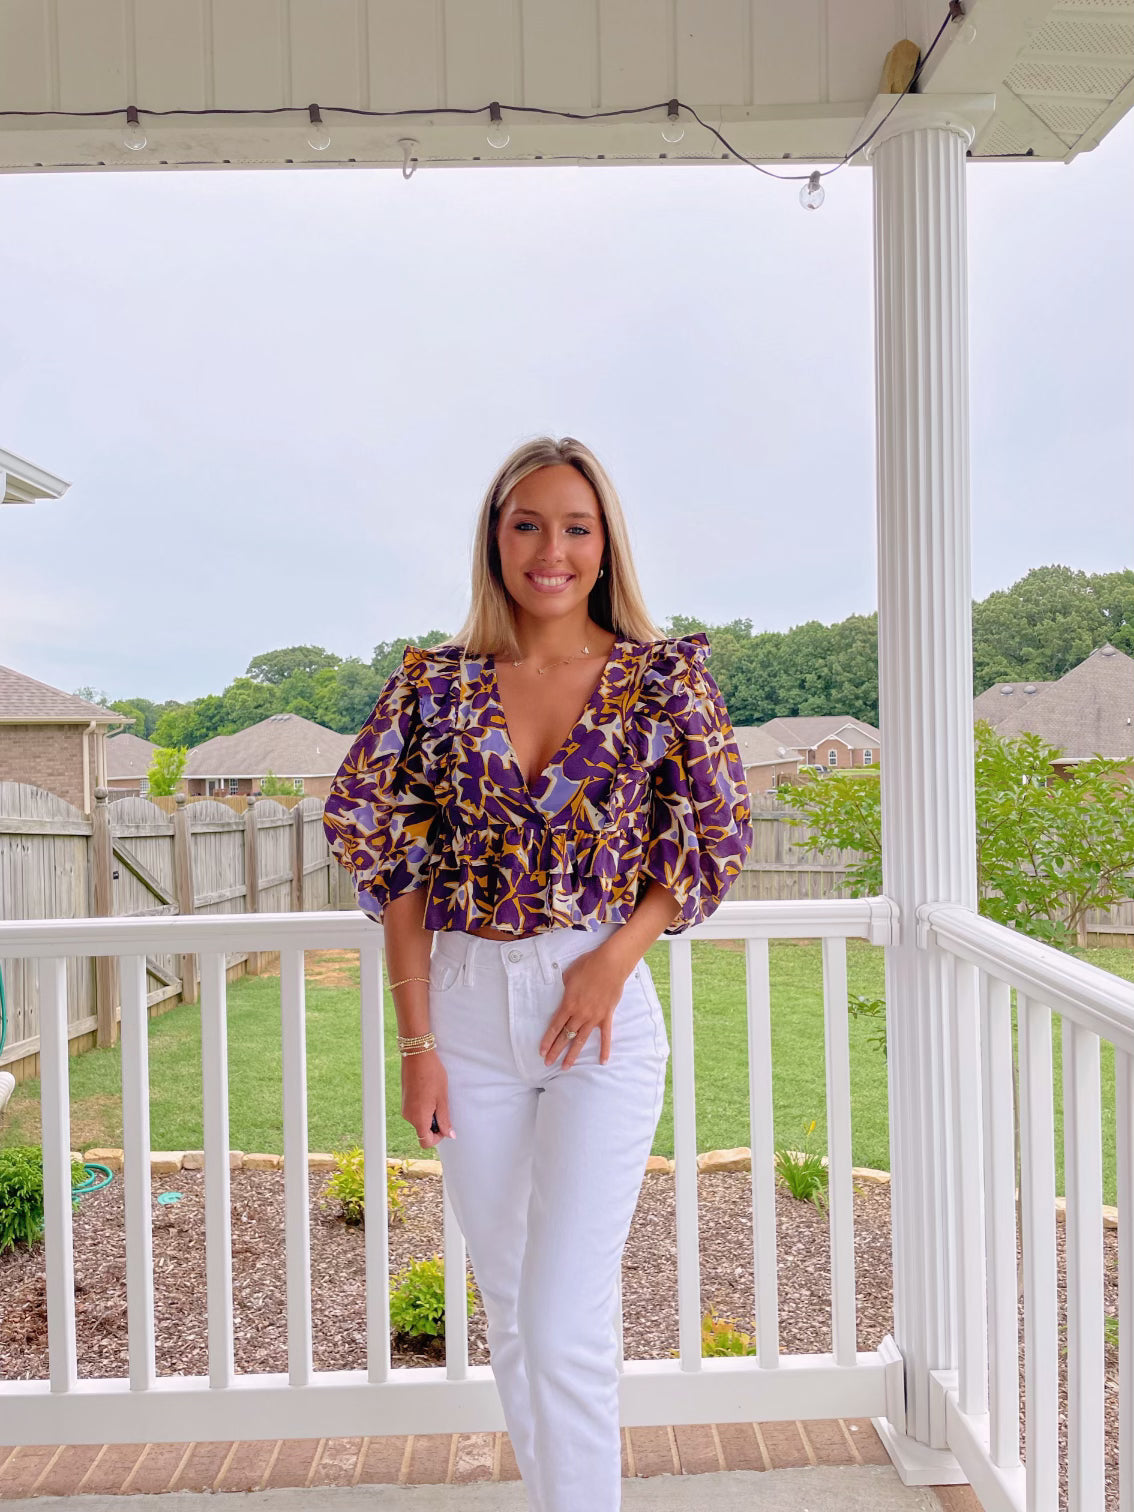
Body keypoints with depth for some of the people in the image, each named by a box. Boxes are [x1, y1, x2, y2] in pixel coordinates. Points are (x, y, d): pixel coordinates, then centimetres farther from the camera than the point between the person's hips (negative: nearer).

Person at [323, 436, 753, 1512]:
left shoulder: (664, 676, -3)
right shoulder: (434, 683, 0)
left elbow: (715, 836, 2)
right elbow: (395, 859, 2)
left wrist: (616, 957, -11)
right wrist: (416, 1040, -1)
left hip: (607, 1012, -2)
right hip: (468, 1010, 3)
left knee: (566, 1327, -5)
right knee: (510, 1313, 17)